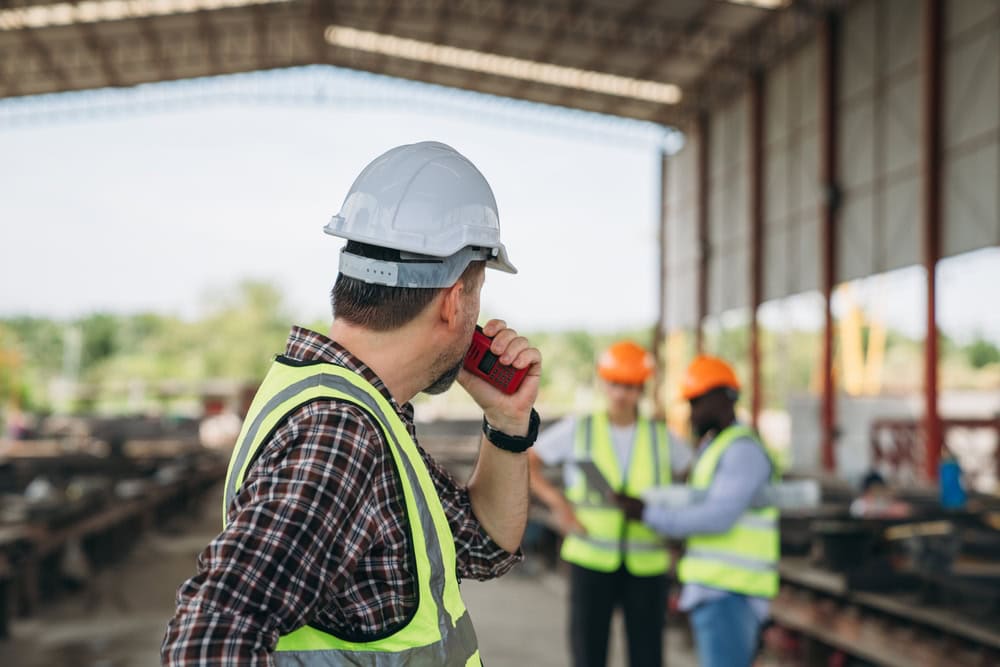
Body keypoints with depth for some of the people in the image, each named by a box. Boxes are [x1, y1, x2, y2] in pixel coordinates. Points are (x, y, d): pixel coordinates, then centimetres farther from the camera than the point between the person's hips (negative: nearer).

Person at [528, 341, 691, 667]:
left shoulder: (661, 438, 4)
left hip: (646, 566, 1)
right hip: (591, 563, -1)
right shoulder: (578, 430, 1)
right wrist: (558, 502, -9)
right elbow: (522, 463, 3)